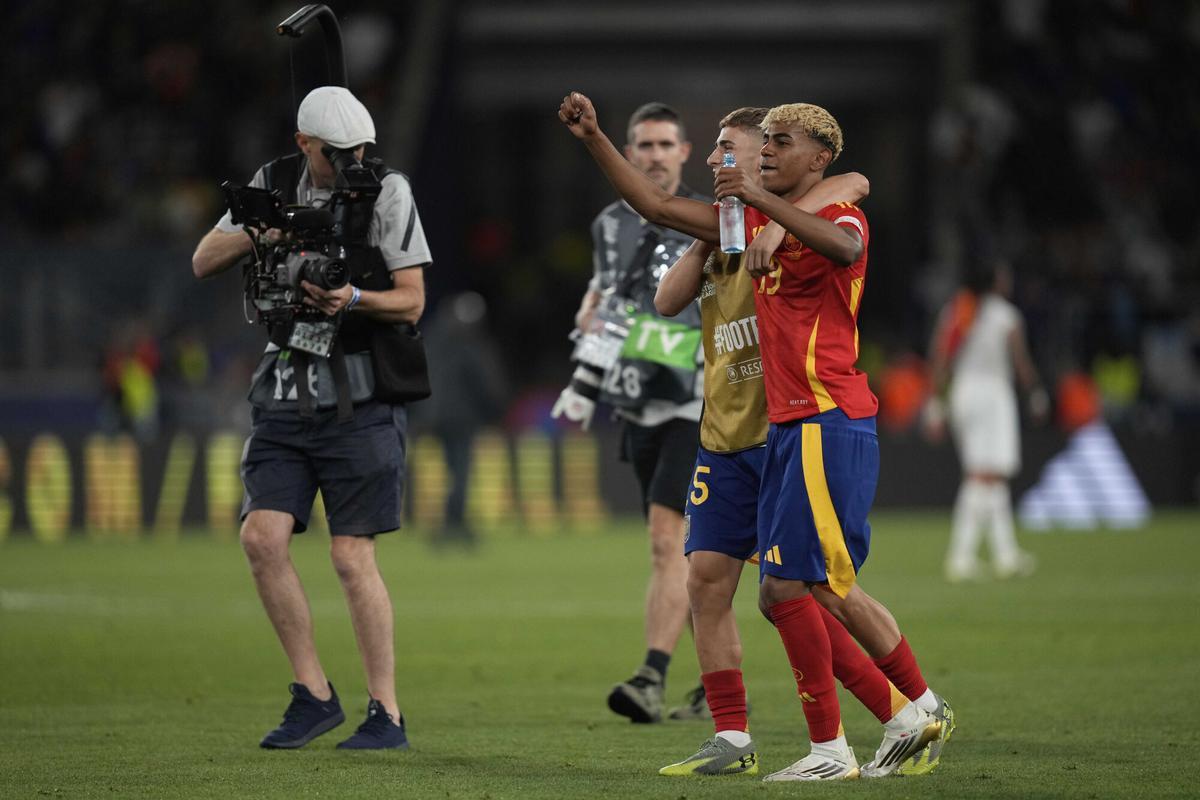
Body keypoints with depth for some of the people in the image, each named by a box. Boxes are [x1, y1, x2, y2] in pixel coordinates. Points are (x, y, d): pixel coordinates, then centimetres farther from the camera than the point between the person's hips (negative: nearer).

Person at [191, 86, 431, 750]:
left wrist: (353, 299, -25)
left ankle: (387, 714, 3)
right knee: (262, 535, -9)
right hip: (285, 392, 4)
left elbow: (411, 301, -5)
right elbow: (203, 263, 7)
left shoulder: (386, 192, -5)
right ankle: (314, 695, 4)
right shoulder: (275, 184, 6)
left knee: (352, 555, -6)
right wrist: (260, 232, -12)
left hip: (358, 396, -4)